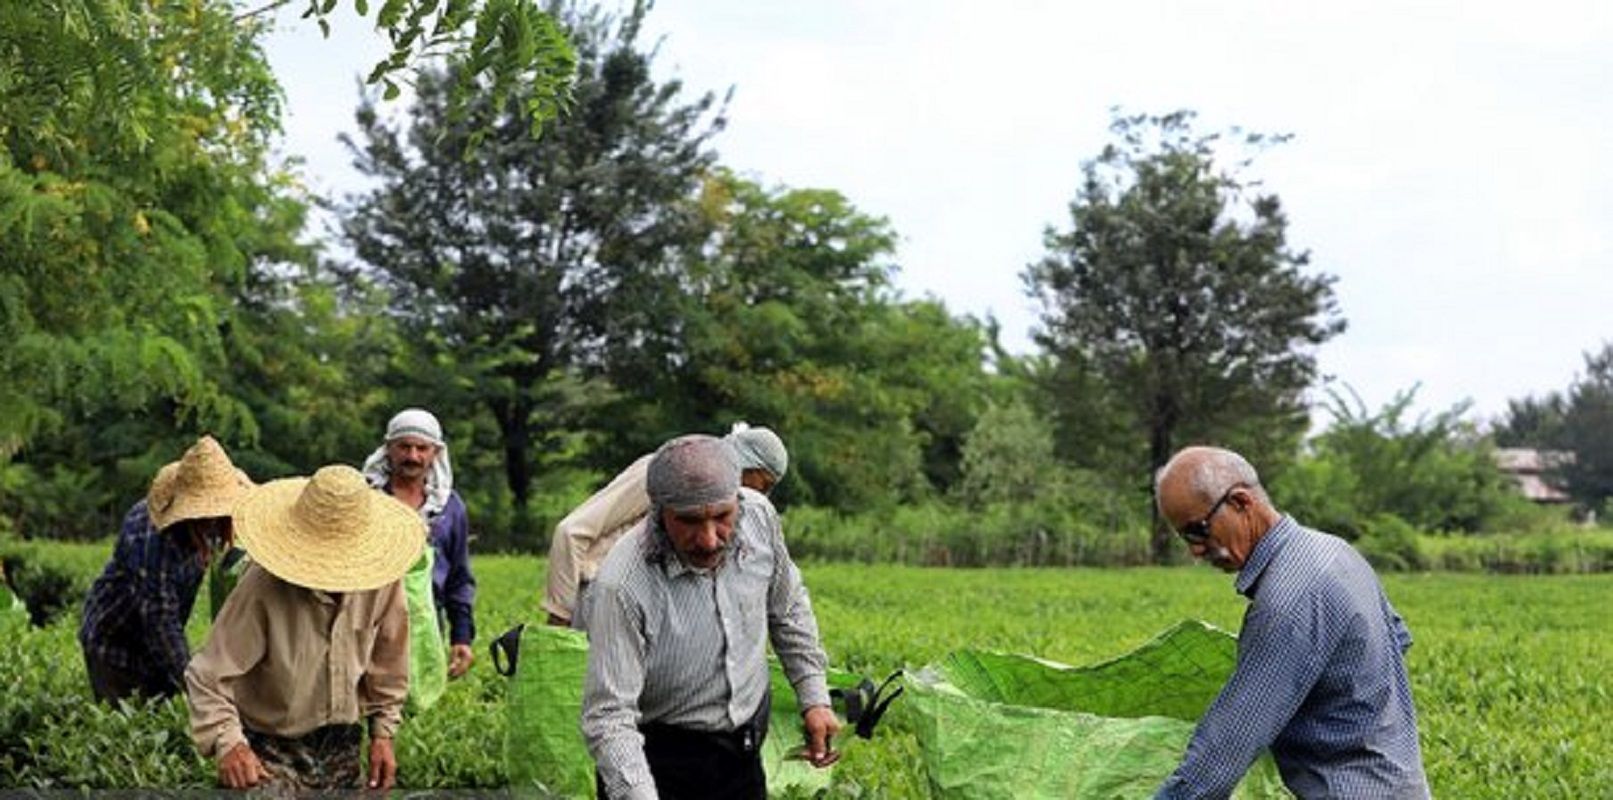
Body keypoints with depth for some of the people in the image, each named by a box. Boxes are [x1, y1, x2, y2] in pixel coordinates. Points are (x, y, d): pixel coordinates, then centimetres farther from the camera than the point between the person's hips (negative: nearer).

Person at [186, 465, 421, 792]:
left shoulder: (380, 581, -11)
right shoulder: (264, 588, -24)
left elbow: (387, 666, 6)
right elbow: (209, 676, -21)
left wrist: (383, 732, 6)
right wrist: (228, 743, -33)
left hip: (342, 750, 4)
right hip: (271, 754, -4)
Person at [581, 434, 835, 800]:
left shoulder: (758, 514, -13)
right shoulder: (622, 587, -31)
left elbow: (787, 608, 6)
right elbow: (609, 719, -30)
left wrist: (814, 697, 7)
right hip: (661, 760, -5)